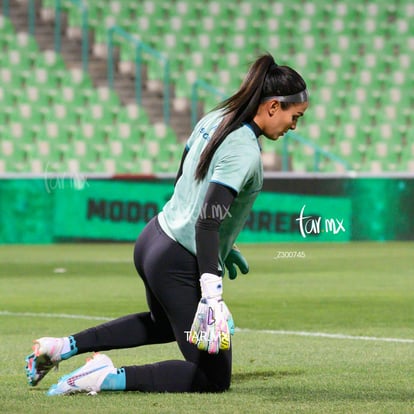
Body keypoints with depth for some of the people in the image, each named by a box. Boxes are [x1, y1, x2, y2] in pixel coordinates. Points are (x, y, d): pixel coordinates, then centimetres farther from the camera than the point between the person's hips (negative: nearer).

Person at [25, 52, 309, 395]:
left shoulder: (214, 120, 6)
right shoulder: (245, 153, -20)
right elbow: (208, 220, -27)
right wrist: (212, 291, -33)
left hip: (151, 240, 9)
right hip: (180, 265, -9)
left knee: (164, 324, 38)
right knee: (213, 378, 1)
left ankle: (63, 346, 26)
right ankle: (106, 378, -10)